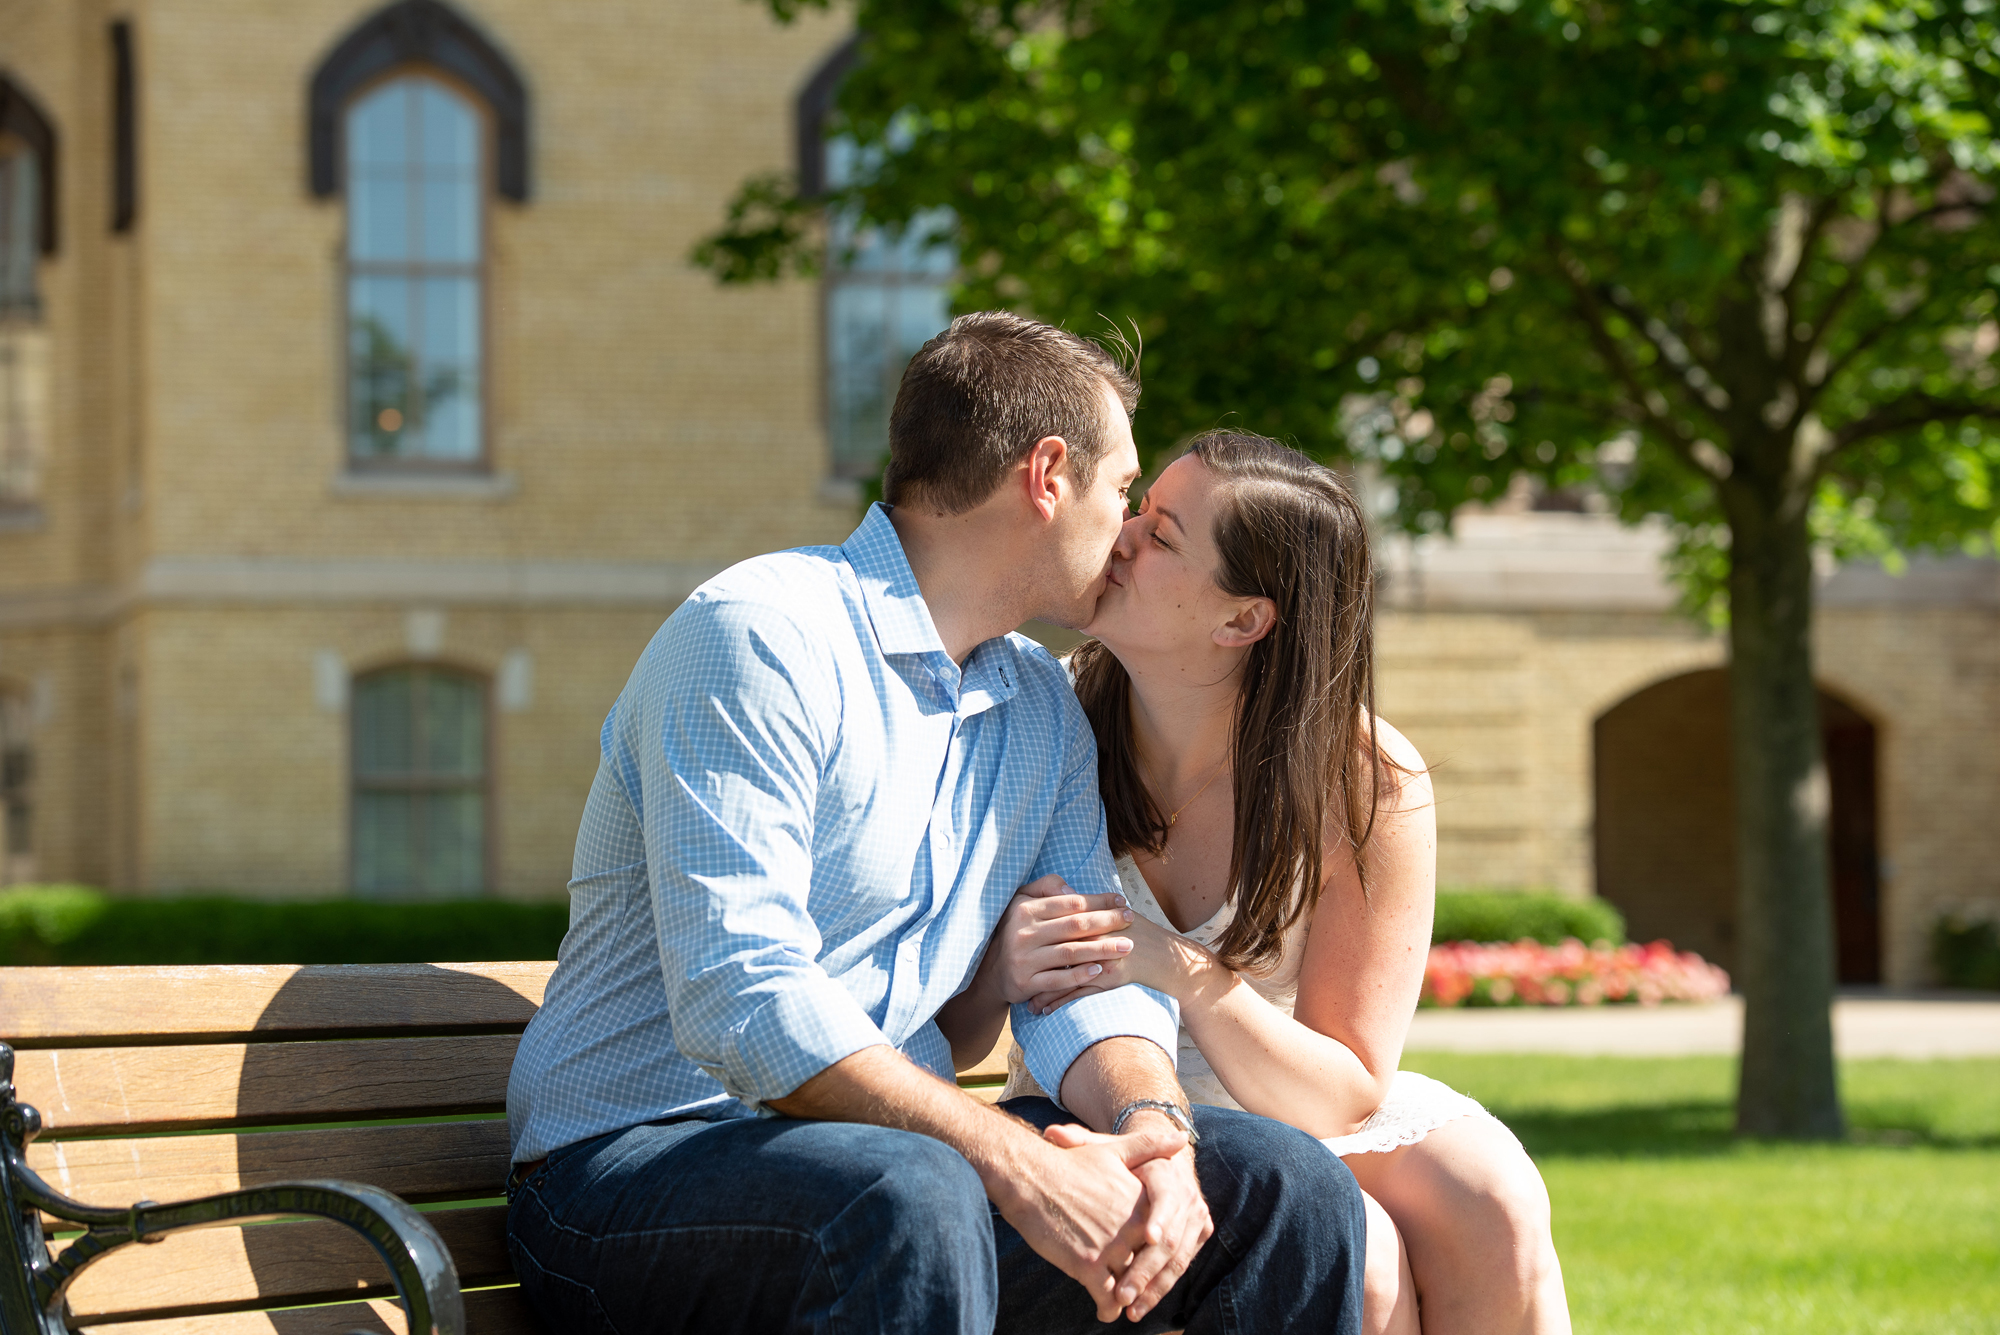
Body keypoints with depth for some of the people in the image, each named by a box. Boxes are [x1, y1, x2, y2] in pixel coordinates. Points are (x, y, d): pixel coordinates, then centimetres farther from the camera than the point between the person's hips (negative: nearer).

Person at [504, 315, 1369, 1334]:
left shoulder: (1043, 712, 15)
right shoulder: (760, 636, -14)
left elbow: (1084, 976, 5)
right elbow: (741, 1003, -24)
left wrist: (1152, 1132, -18)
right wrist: (1014, 1165, -31)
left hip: (900, 1149, 7)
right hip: (632, 1164, -7)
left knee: (1285, 1186, -8)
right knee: (911, 1197, -39)